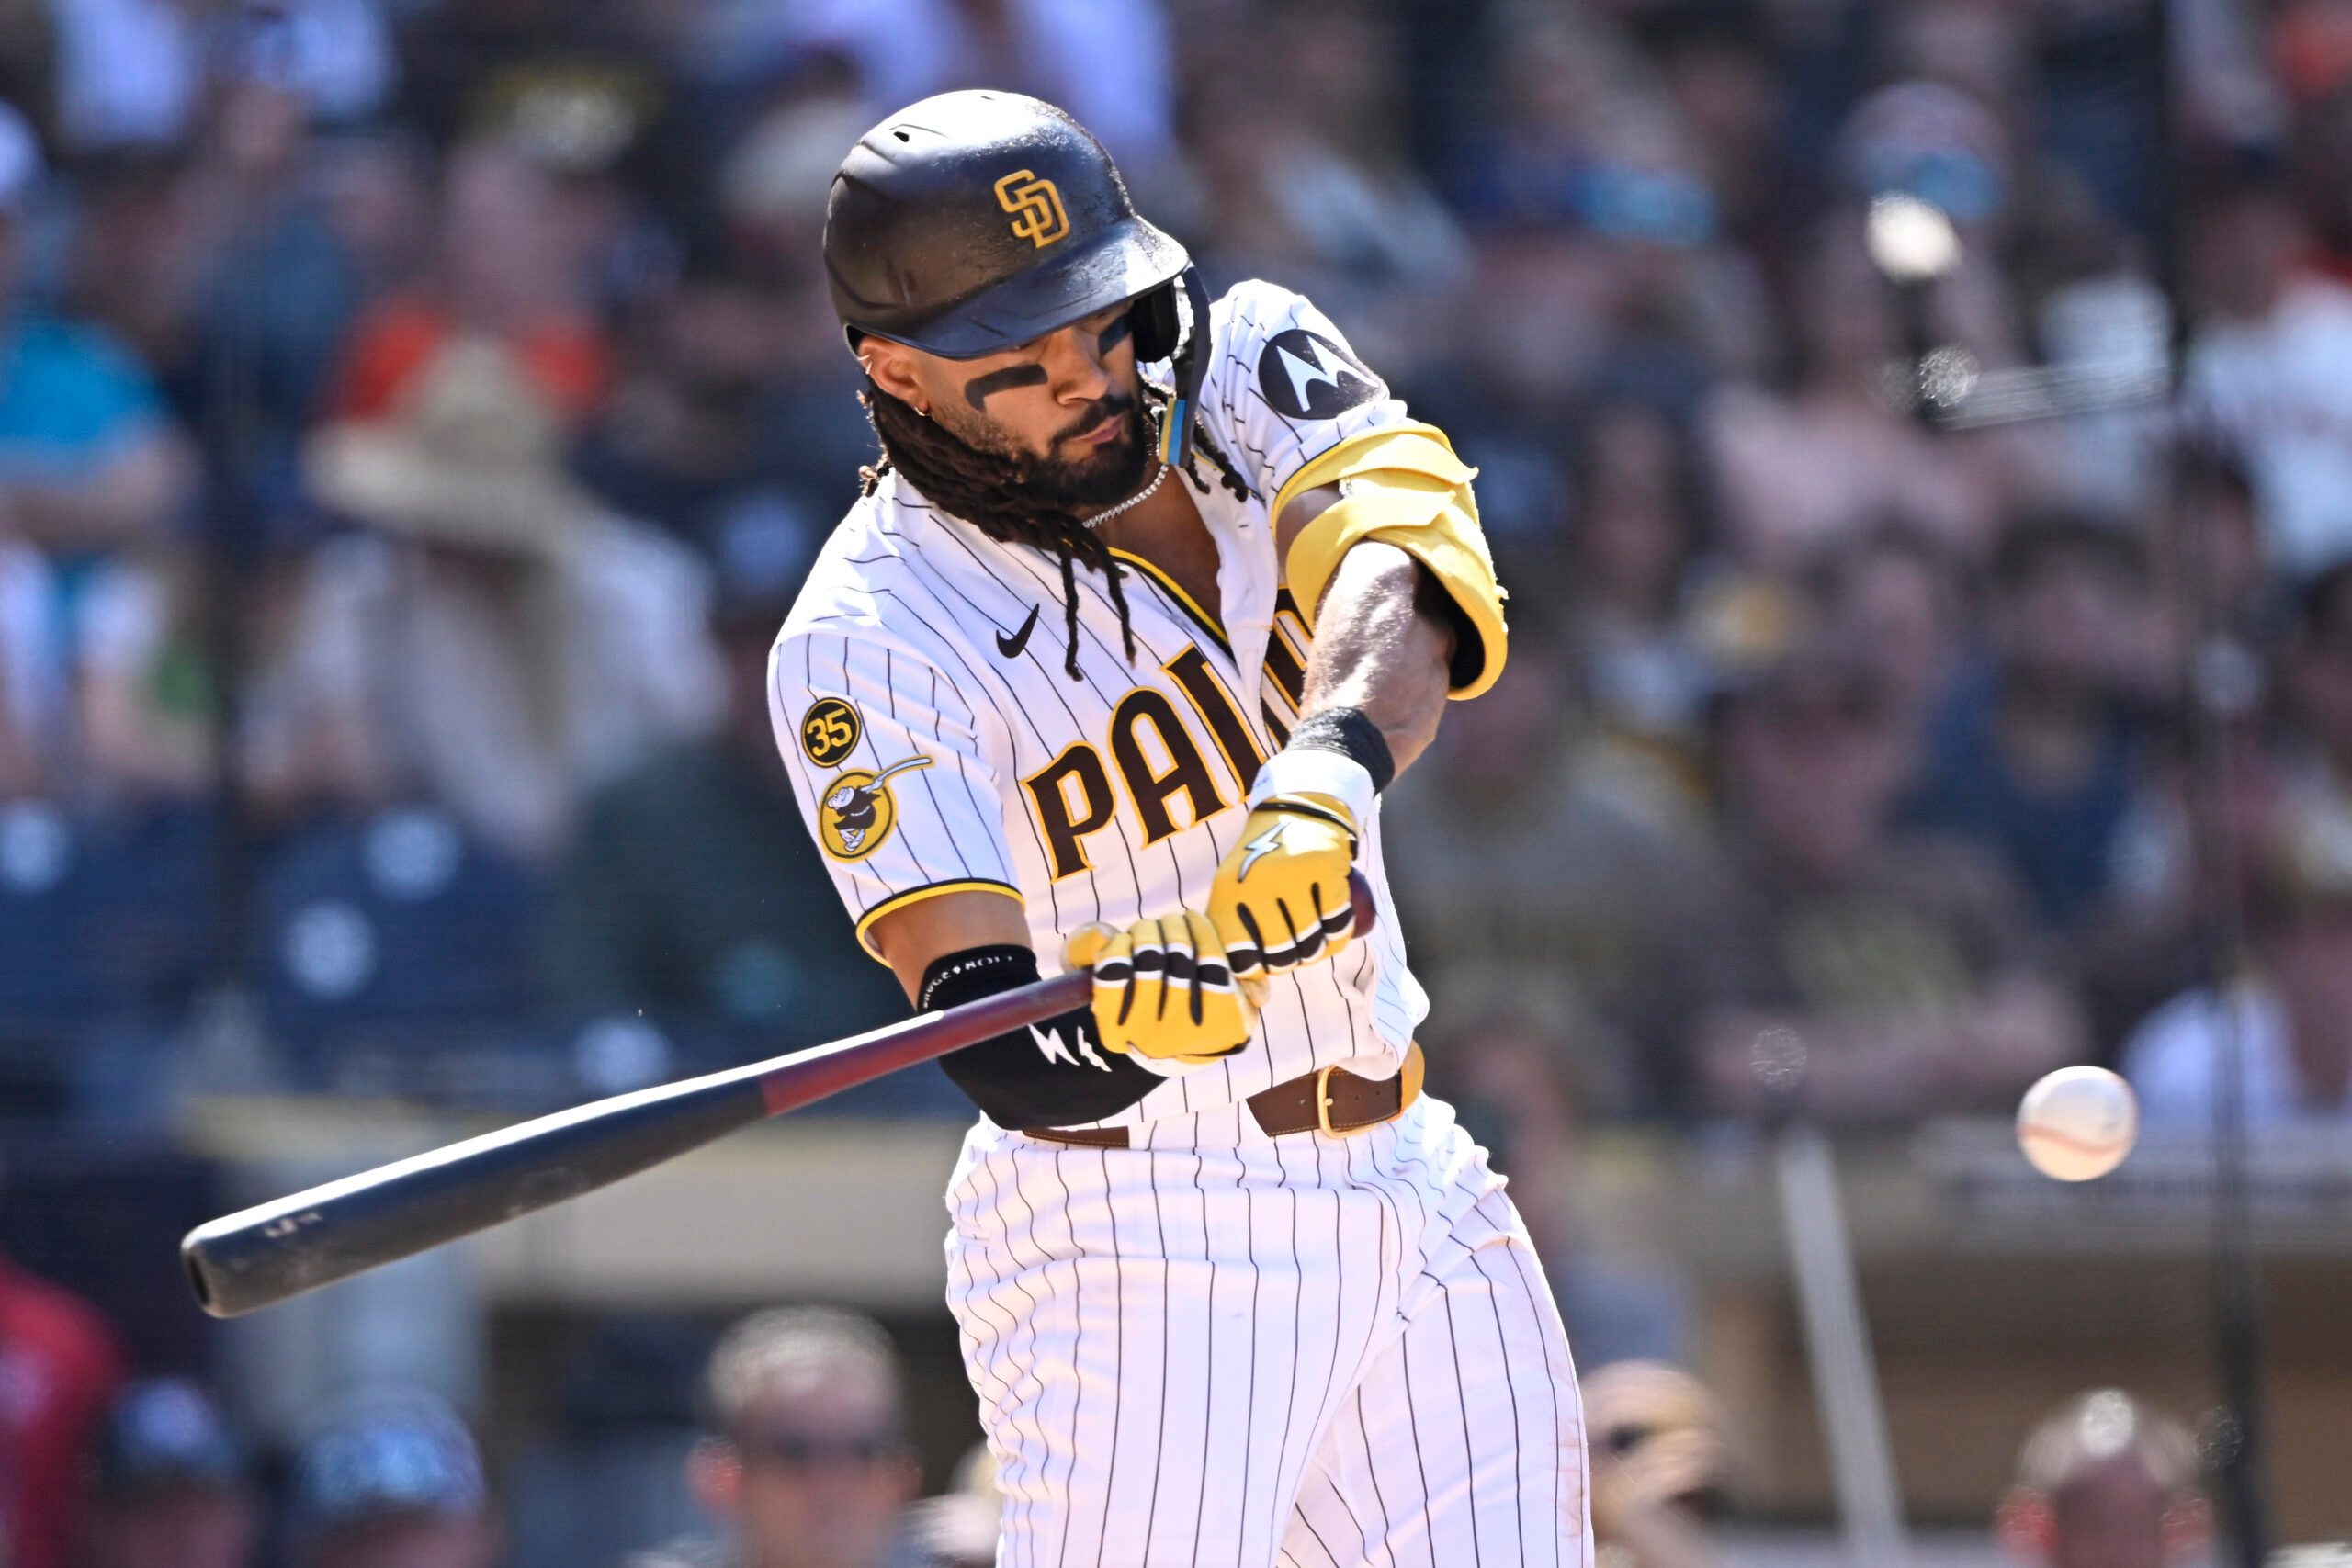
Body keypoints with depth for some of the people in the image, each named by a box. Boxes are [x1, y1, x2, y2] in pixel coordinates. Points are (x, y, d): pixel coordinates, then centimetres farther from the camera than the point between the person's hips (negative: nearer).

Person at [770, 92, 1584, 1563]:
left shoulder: (1248, 361, -1)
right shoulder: (869, 640, -16)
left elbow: (1407, 572, -21)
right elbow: (994, 1043, -23)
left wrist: (1329, 770, -41)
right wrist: (1117, 1021, -46)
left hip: (1410, 1199, 5)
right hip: (1134, 1255, -5)